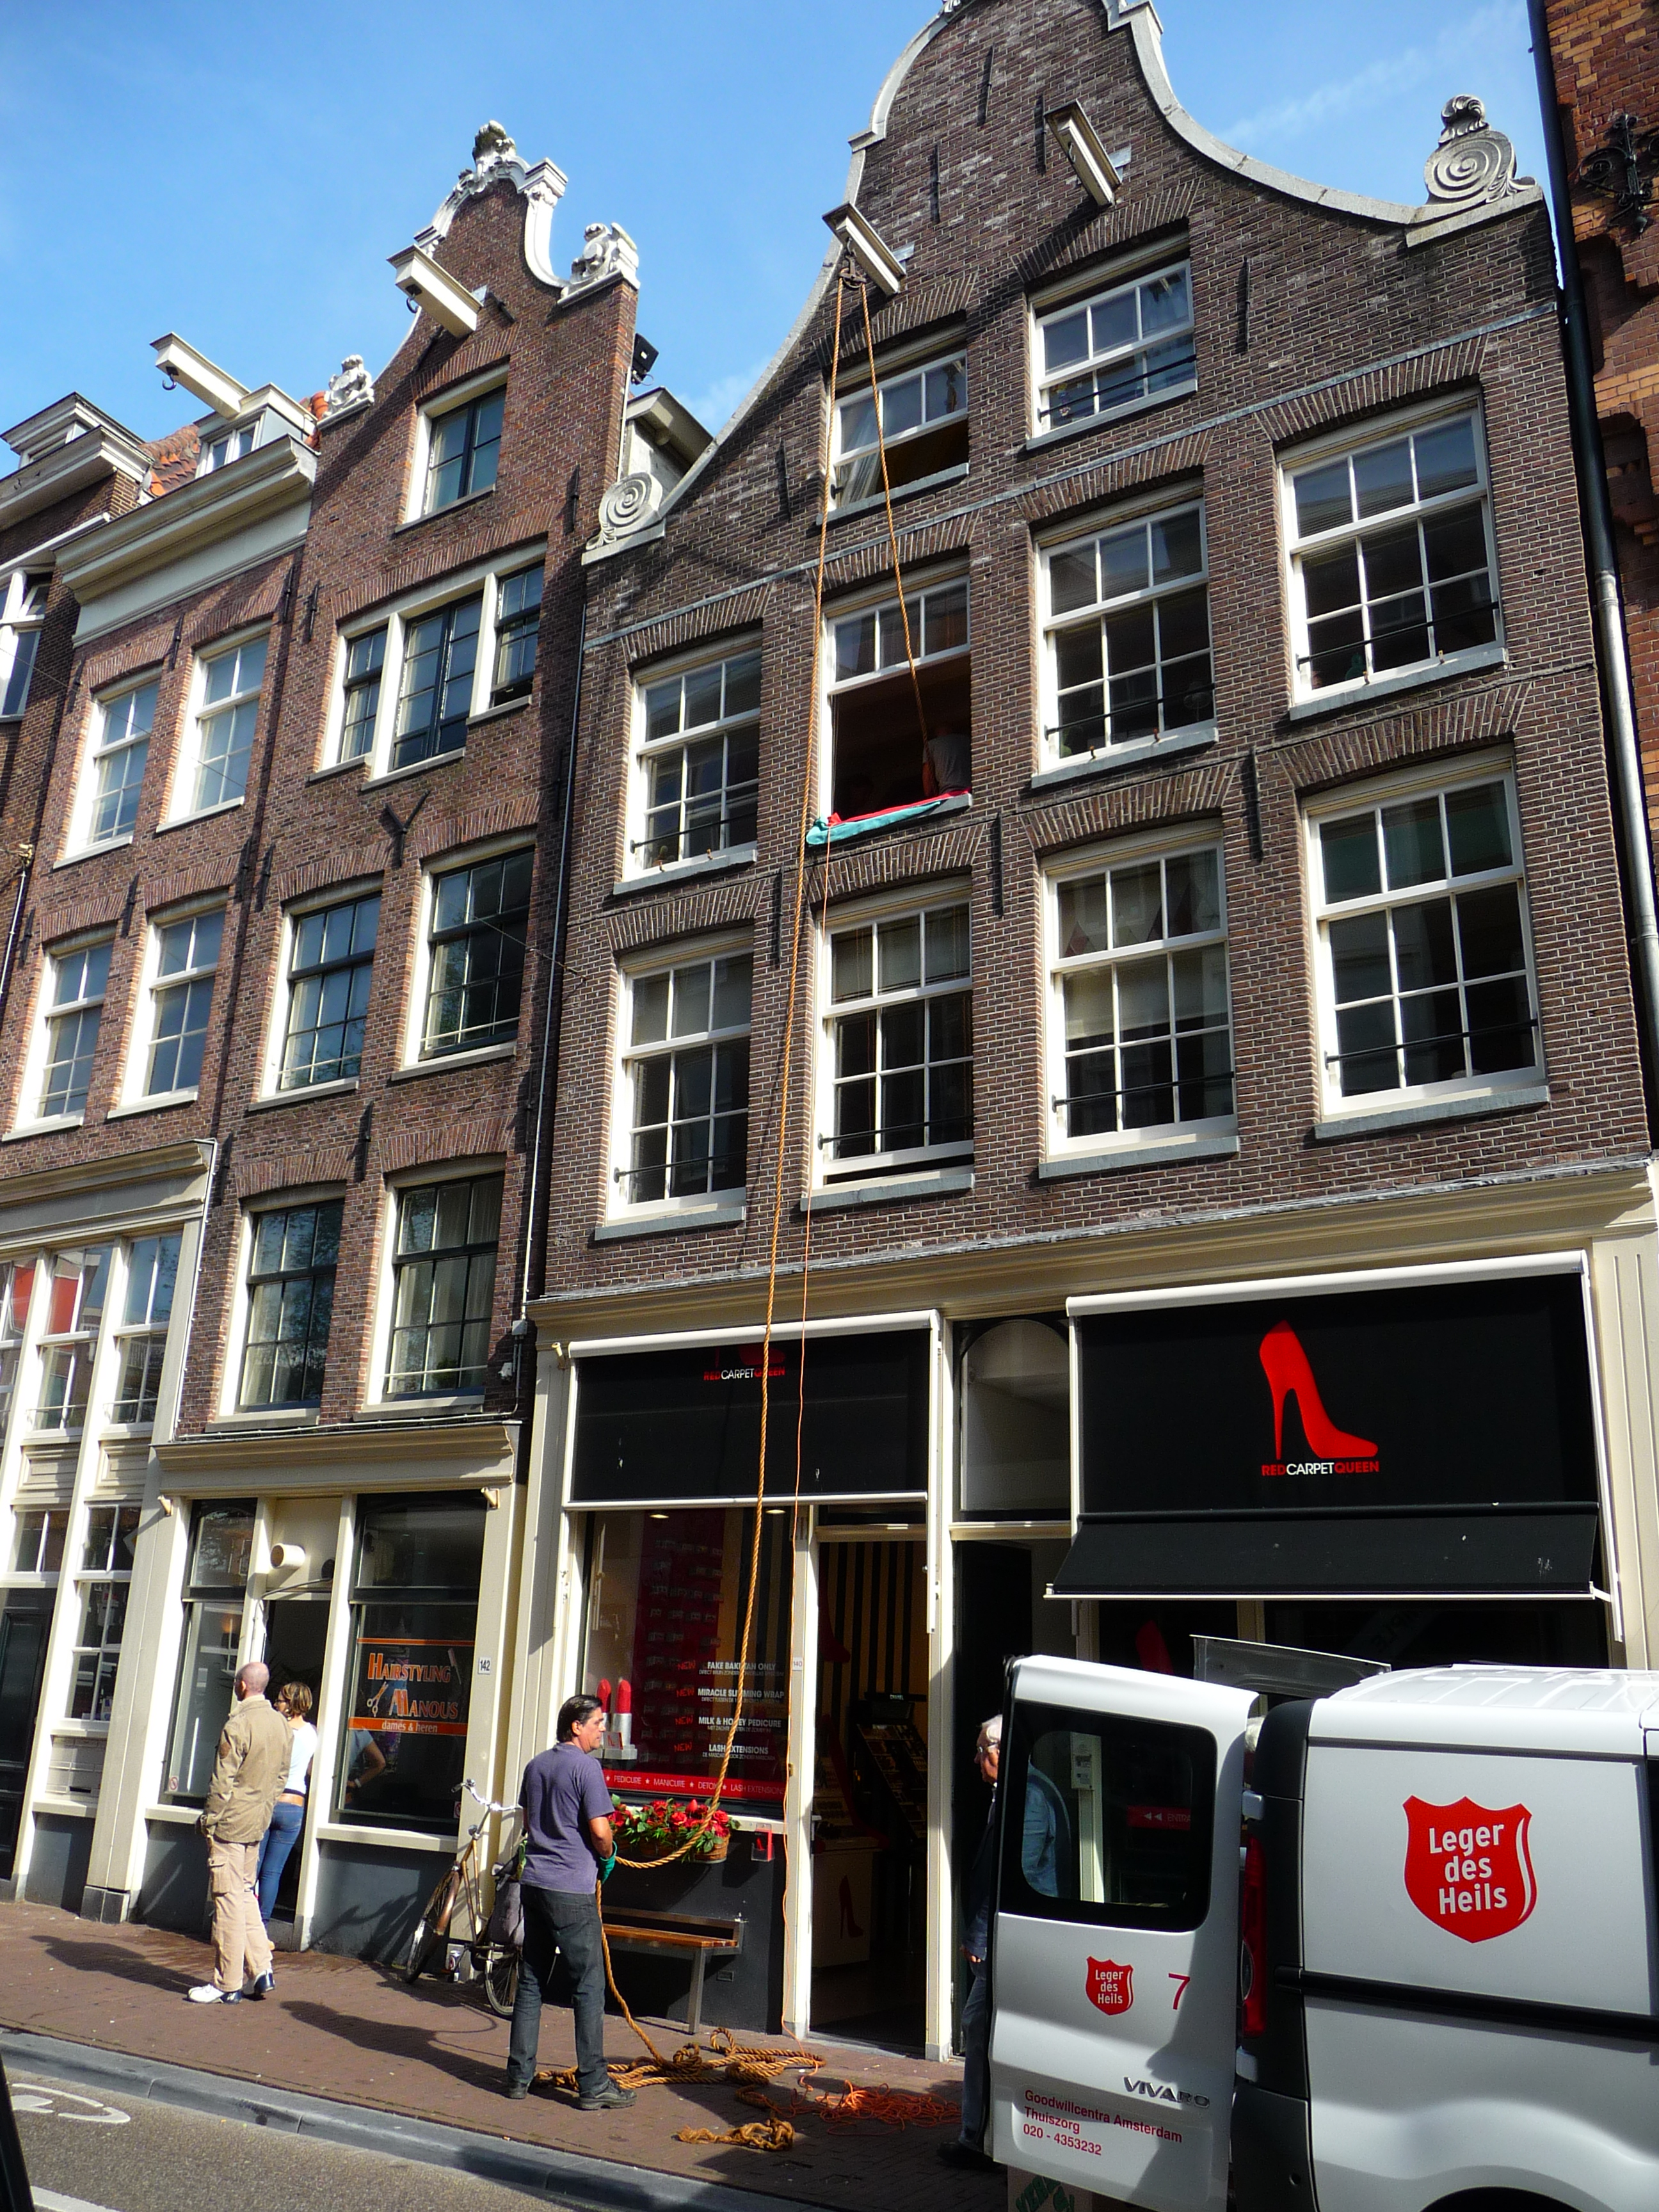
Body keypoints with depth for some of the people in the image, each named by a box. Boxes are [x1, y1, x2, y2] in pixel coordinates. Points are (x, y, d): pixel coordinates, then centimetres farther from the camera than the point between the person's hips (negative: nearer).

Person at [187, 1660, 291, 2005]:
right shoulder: (280, 1723, 7)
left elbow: (223, 1780, -15)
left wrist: (208, 1818, -4)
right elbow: (281, 1774, 13)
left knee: (229, 1900, -1)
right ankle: (261, 1971, 12)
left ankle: (227, 1985, 5)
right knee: (246, 1894, 16)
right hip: (258, 1824, 8)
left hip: (230, 1822, -8)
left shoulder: (239, 1725, -16)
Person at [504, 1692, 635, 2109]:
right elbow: (600, 1830, -15)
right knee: (589, 1987, 0)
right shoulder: (586, 1766, -13)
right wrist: (607, 1856, 4)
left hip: (534, 1883, 8)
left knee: (530, 1982, 14)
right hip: (572, 1891, -7)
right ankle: (593, 2086, 4)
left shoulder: (536, 1765, 11)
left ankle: (519, 2075, 19)